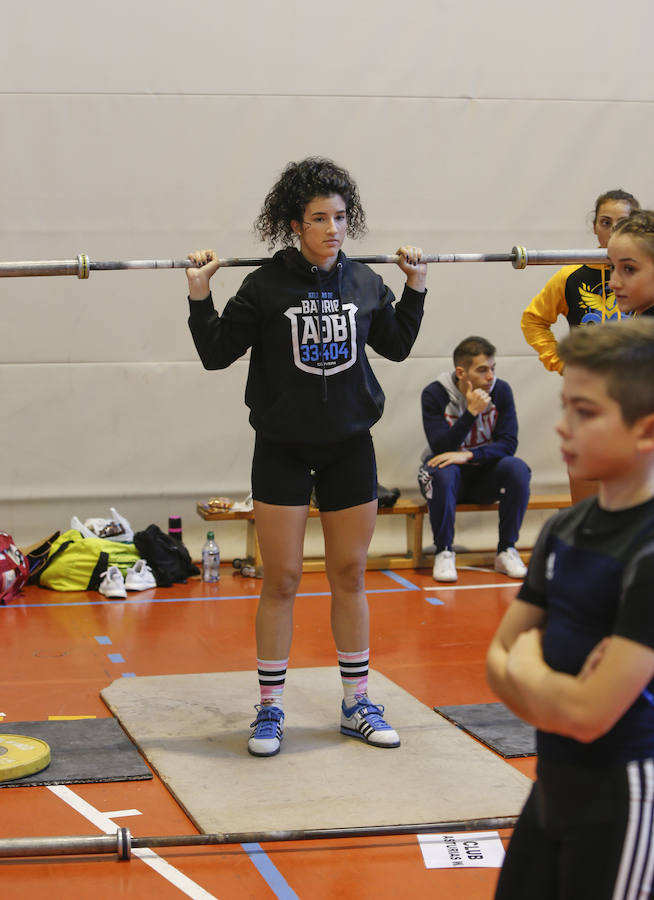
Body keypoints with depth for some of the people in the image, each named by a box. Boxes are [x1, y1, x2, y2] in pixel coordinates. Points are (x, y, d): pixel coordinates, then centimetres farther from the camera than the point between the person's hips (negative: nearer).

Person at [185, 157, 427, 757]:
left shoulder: (364, 283, 3)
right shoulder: (266, 286, -9)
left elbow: (396, 346, 17)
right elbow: (217, 353, -5)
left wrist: (416, 289, 11)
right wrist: (199, 298, -16)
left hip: (350, 446, 3)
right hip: (284, 449, -3)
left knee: (350, 576, 10)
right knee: (281, 580, 1)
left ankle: (357, 704, 21)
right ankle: (270, 708, 13)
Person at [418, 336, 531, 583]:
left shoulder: (501, 391, -7)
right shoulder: (434, 394, -13)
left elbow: (508, 443, -14)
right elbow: (440, 447, -22)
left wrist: (468, 455, -28)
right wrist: (471, 412, -31)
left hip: (484, 473, 2)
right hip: (451, 476, -2)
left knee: (517, 468, -27)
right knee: (442, 471, -36)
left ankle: (506, 551, -14)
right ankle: (444, 553, -21)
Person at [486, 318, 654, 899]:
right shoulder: (566, 530, 3)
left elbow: (589, 714, -25)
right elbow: (499, 657, 8)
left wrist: (526, 667, -6)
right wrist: (554, 696, -13)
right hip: (554, 785, 8)